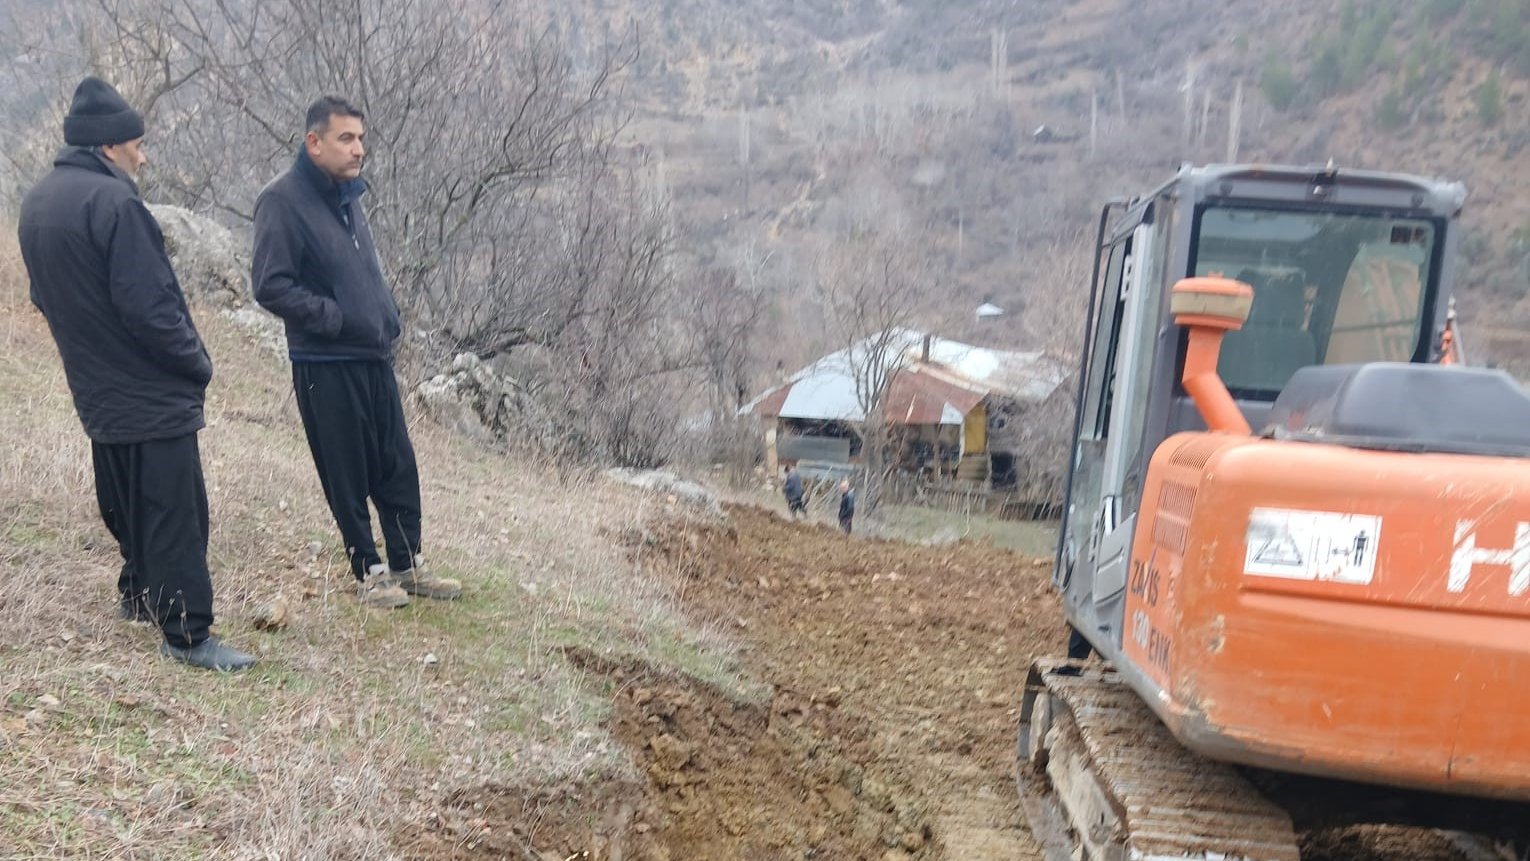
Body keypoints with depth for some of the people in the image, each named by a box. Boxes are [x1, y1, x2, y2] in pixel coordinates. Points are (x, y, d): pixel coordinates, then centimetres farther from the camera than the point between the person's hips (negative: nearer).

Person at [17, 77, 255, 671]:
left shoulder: (36, 203, 8)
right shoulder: (112, 202, -21)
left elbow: (45, 297, 17)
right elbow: (148, 305, -24)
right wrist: (197, 364, -11)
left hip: (97, 393, 9)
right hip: (153, 395, -9)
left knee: (125, 504, 24)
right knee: (176, 515, -3)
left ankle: (139, 593, 39)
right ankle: (188, 634, 1)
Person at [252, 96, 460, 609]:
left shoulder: (347, 195, 11)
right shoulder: (283, 201, -13)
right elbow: (270, 286, -18)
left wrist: (387, 322, 10)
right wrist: (336, 317, -17)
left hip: (374, 358, 7)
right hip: (325, 367, -7)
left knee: (398, 467, 11)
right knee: (348, 477, 5)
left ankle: (408, 566, 24)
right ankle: (368, 572, 20)